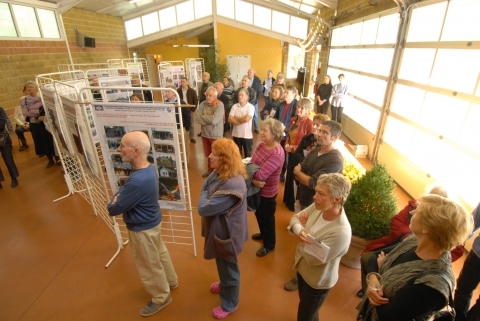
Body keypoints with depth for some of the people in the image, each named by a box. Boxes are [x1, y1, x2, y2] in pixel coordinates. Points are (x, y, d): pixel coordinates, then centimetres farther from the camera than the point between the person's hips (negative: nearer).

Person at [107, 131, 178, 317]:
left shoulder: (138, 181, -38)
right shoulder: (149, 168, -8)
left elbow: (113, 209, -27)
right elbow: (125, 191, 8)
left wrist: (115, 200, -8)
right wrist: (119, 196, -10)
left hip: (142, 229, -9)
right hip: (152, 222, 9)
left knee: (149, 266, 16)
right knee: (160, 253, 29)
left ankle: (161, 297, 41)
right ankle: (171, 281, 54)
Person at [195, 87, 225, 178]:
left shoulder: (219, 105, -16)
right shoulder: (203, 104, -1)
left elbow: (214, 120, -28)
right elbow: (197, 118, -11)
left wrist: (203, 116, -13)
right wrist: (209, 119, -20)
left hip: (216, 135, -5)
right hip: (205, 134, 5)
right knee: (208, 155, 20)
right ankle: (210, 170, 39)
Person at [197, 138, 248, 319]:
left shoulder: (231, 185, -38)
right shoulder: (219, 173, -6)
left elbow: (204, 208, -31)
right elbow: (204, 189, 6)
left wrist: (204, 196, -13)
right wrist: (206, 197, -13)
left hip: (226, 234, -9)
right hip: (220, 229, 9)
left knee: (228, 268, 17)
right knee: (223, 265, 33)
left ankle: (229, 304, 44)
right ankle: (225, 285, 61)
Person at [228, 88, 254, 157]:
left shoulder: (251, 107, -8)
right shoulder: (234, 106, 1)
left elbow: (246, 118, -23)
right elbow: (230, 120, -8)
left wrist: (235, 118, -9)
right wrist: (242, 121, -17)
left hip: (247, 135, -3)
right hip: (236, 135, 3)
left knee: (248, 155, 12)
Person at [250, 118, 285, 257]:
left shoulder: (277, 154, -30)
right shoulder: (261, 145, -4)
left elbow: (260, 174, -35)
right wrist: (253, 180, -26)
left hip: (268, 193, -8)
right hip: (257, 189, 8)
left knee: (267, 218, 14)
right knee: (258, 214, 28)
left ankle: (269, 245, 40)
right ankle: (263, 234, 57)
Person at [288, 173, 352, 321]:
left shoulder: (341, 232, -38)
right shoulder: (318, 207, -19)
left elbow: (313, 258, -30)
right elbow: (295, 218, -7)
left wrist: (304, 228, -20)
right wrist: (300, 231, -30)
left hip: (317, 281, -6)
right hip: (302, 268, 6)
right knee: (306, 307, 34)